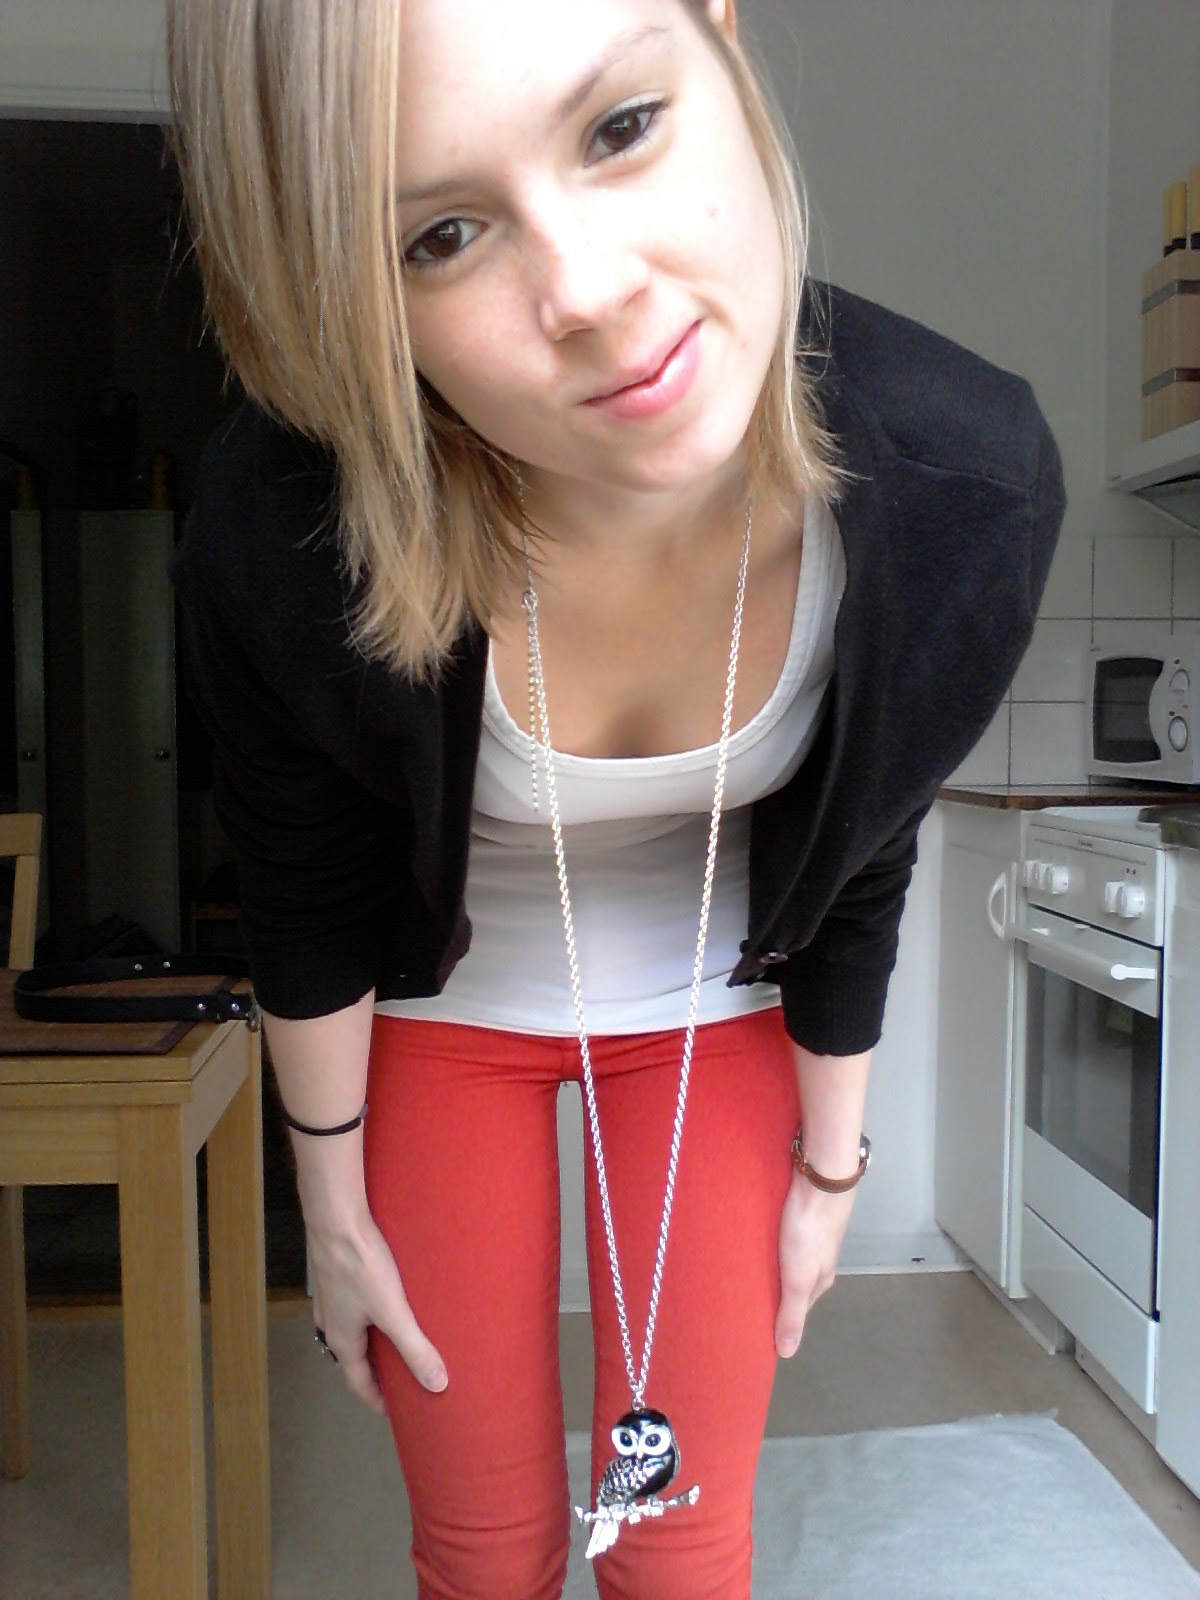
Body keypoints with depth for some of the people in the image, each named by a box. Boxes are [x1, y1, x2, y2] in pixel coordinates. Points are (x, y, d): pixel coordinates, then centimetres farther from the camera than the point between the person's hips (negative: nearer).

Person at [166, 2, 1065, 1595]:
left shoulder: (967, 488, -27)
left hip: (719, 1000, 1)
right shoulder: (278, 532, -32)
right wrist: (335, 1206, 2)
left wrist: (828, 1169, 5)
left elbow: (859, 870, -9)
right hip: (442, 1004, 0)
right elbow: (304, 904, -11)